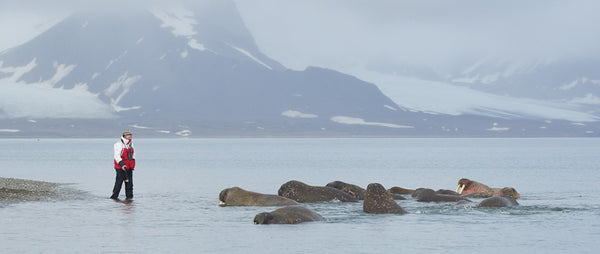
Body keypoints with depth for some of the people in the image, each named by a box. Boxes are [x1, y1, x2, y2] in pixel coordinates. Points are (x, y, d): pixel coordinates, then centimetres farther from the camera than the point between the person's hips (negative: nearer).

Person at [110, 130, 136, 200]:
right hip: (120, 168, -7)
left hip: (129, 168, 7)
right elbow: (117, 156, -19)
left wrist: (133, 164, 17)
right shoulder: (119, 144, -11)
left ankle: (129, 196, 11)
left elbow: (133, 155, 26)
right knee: (119, 182, -8)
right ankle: (114, 196, 0)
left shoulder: (130, 144, 14)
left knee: (129, 182, 5)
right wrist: (122, 164, -29)